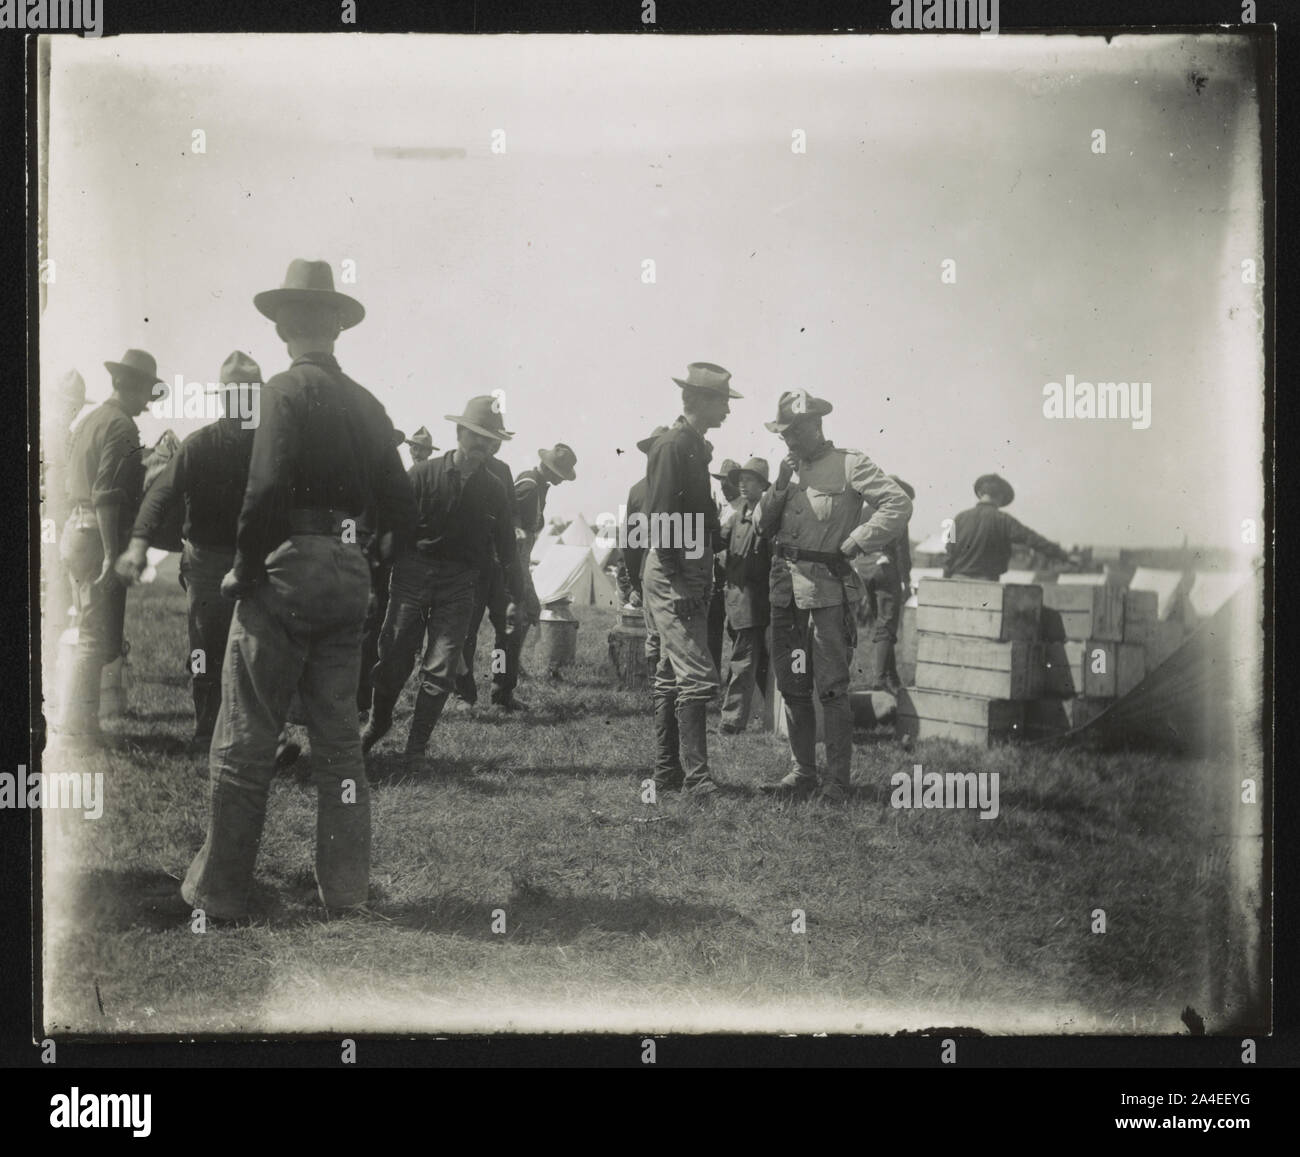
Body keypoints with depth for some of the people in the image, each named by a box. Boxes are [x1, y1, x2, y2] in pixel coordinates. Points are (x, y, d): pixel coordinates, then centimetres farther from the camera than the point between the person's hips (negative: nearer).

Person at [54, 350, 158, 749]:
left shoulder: (88, 420, 14)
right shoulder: (122, 427, -14)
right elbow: (107, 496, -22)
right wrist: (112, 553, -23)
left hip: (76, 530, 10)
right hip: (97, 537, -10)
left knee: (92, 635, 17)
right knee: (97, 640, -5)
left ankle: (77, 722, 22)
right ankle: (79, 728, -2)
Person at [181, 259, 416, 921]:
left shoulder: (287, 390, -8)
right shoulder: (366, 405, 10)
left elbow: (267, 491, -18)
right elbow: (400, 506, 11)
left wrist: (244, 570, -8)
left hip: (288, 570, -6)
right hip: (349, 578, 6)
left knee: (244, 743, 0)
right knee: (338, 737, 13)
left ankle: (220, 892, 5)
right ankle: (345, 889, 16)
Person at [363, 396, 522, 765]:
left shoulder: (493, 489, 5)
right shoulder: (424, 474, -2)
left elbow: (506, 547, 11)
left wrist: (514, 597, 9)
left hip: (459, 584, 1)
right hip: (413, 573, -1)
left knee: (440, 671, -5)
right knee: (394, 658, 2)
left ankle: (416, 749, 5)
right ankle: (378, 722, 28)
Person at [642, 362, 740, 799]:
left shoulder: (696, 447, 16)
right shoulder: (673, 446, -13)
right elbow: (662, 518, -19)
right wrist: (677, 583, -22)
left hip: (690, 575, 10)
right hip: (674, 574, -10)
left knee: (671, 676, 12)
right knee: (697, 676, -13)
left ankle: (666, 774, 17)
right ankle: (696, 776, -13)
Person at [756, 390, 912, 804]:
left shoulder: (850, 465, -4)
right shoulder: (791, 470, 16)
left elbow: (898, 505, -14)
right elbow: (764, 526, 14)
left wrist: (853, 546, -12)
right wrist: (779, 486, -2)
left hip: (828, 591, -7)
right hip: (785, 594, 7)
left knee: (831, 690, -5)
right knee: (793, 688, 11)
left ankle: (837, 781, 0)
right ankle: (802, 773, 20)